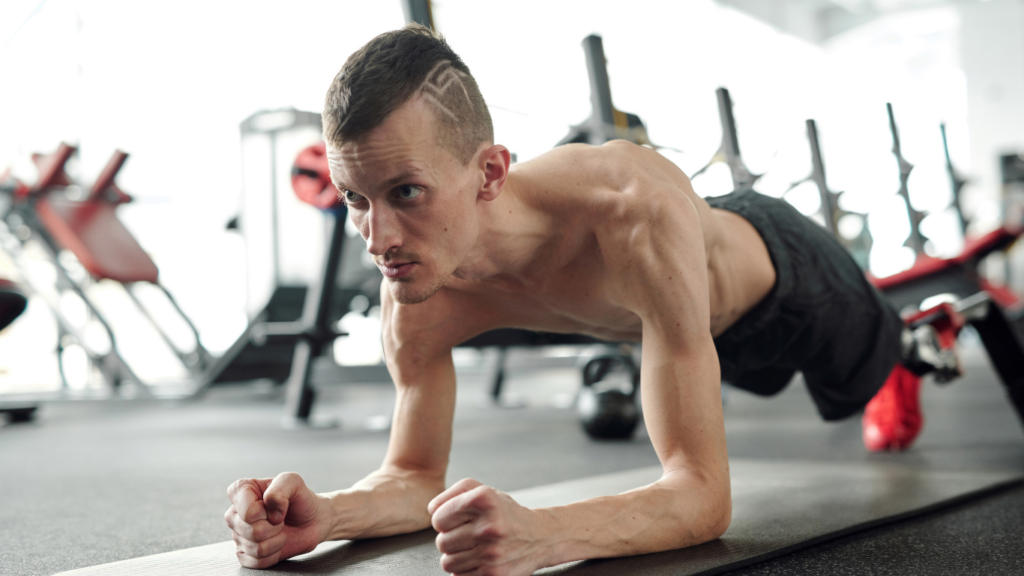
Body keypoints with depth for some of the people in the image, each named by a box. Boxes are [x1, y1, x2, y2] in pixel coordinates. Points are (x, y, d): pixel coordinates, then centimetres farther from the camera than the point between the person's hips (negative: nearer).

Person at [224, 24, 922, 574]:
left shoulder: (639, 214, -55)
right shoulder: (415, 303, -37)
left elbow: (705, 495, -55)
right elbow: (417, 474, -23)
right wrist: (325, 514, -47)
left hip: (777, 269, -4)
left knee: (879, 378, 30)